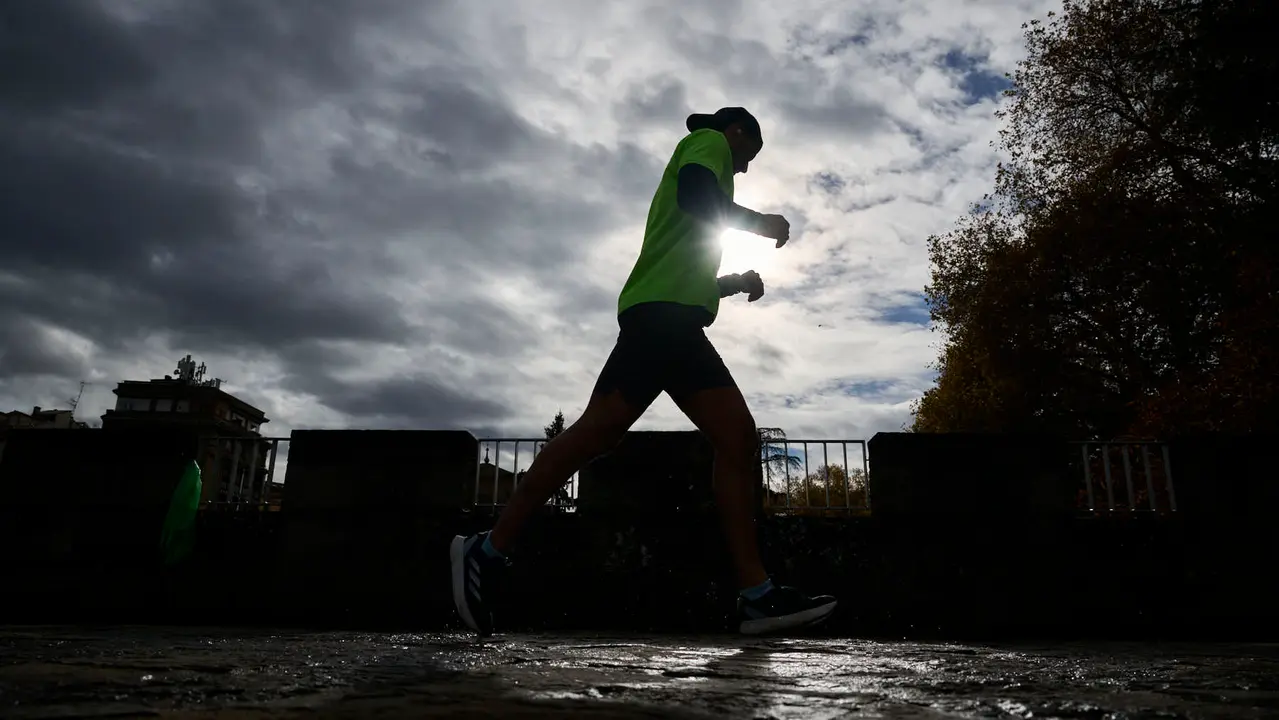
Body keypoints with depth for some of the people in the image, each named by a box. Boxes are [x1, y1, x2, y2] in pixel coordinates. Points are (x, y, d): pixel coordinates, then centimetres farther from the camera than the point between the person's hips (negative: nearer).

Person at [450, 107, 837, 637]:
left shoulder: (699, 160, 36)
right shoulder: (709, 141, 11)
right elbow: (696, 195, -14)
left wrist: (734, 282, 25)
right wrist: (761, 223, -1)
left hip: (675, 323, 10)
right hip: (663, 312, -10)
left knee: (739, 438, -1)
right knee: (599, 429, -17)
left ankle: (756, 594, -6)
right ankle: (488, 549, -11)